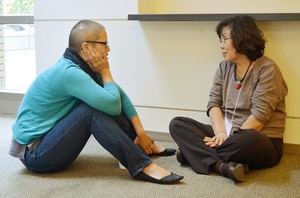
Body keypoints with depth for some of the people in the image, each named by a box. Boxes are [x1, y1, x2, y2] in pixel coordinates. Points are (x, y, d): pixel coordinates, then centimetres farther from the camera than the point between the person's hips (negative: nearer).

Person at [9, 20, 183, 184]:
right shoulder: (69, 72, -26)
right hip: (34, 153, -9)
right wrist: (106, 72, -15)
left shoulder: (85, 66, 1)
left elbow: (120, 96, 3)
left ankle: (145, 145, 7)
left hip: (50, 139, 9)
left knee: (103, 102, 2)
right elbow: (114, 105, -29)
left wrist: (140, 132, -1)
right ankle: (142, 166, -28)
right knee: (92, 108, -26)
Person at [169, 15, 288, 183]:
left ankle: (196, 154, -18)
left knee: (248, 141, -42)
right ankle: (223, 165, -28)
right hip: (227, 133, 7)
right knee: (177, 124, -8)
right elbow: (214, 103, 0)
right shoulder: (224, 67, 9)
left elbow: (259, 116, -18)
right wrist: (221, 134, -17)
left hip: (261, 140, -6)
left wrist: (231, 138, -20)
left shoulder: (267, 69, -10)